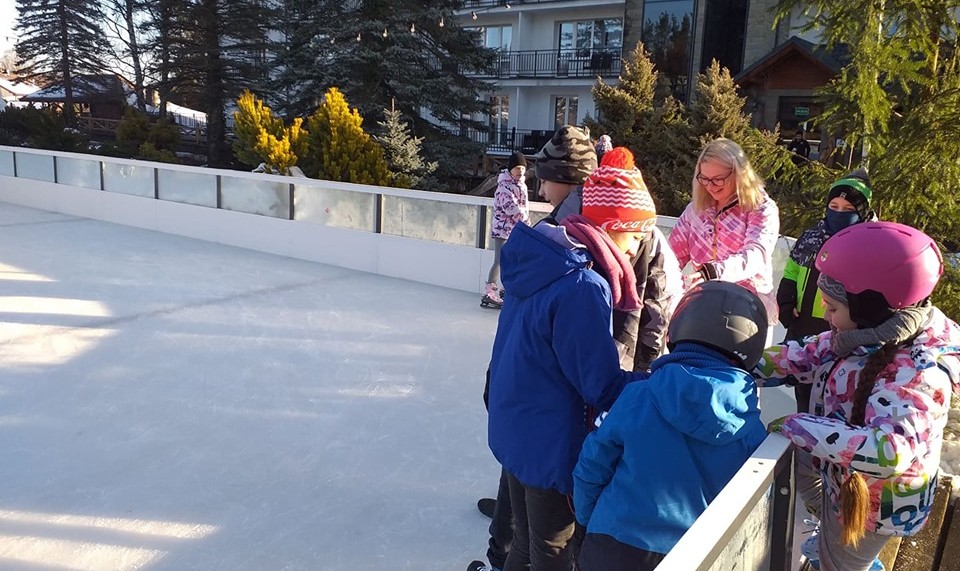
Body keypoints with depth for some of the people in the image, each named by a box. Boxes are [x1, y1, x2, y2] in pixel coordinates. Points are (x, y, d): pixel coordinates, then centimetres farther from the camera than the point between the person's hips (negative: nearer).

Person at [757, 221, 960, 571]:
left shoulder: (916, 374, -36)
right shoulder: (872, 335, -13)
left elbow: (889, 450, -48)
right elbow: (808, 356, -3)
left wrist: (796, 425, -41)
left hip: (875, 501, -7)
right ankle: (833, 541, 56)